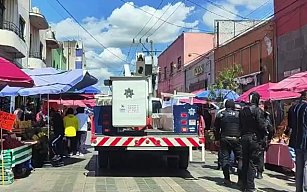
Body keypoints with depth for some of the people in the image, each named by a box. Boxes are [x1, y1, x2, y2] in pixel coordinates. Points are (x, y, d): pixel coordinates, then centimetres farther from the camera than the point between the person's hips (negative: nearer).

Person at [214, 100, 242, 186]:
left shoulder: (220, 115, 7)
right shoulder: (239, 114, 3)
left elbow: (216, 129, 10)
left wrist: (217, 138, 16)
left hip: (224, 139, 1)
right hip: (237, 139, -1)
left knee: (225, 158, 7)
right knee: (240, 158, 6)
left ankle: (227, 179, 6)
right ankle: (240, 179, 0)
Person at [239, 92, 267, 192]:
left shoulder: (242, 110, 9)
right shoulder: (258, 110, -12)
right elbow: (261, 125, -15)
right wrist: (265, 134, 0)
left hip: (244, 137, 6)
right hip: (254, 138, -6)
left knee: (245, 162, 13)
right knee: (252, 163, -2)